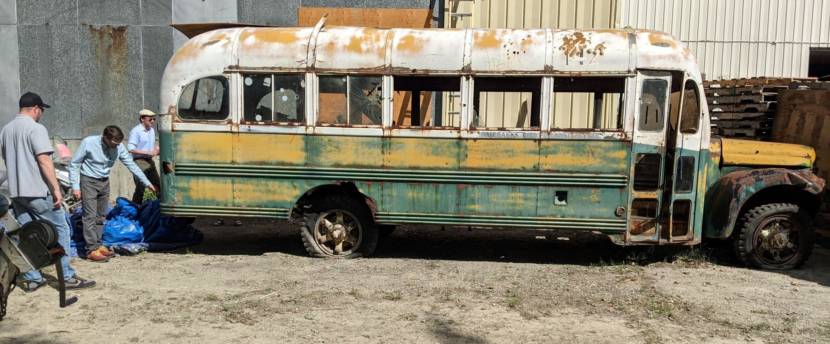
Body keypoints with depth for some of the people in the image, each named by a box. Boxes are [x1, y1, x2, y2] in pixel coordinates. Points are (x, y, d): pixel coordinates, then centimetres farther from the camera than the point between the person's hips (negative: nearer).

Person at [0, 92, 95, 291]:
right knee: (61, 229, 1)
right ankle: (67, 277, -1)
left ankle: (31, 279, 14)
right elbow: (44, 161, -18)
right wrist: (56, 189, -16)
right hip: (37, 192, -8)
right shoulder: (36, 128, -12)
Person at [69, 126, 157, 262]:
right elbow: (74, 164, -11)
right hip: (88, 181, -5)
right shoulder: (88, 143, -20)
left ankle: (98, 245, 19)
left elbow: (131, 164, 1)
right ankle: (92, 250, -7)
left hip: (104, 182, 5)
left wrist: (147, 183, 0)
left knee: (100, 216, 10)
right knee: (90, 216, -8)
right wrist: (75, 186, -15)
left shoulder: (119, 147, -8)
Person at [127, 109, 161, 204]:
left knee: (158, 186, 10)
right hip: (140, 162, -8)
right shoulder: (136, 131, -11)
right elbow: (130, 149, -18)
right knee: (140, 188, -8)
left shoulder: (152, 130, 13)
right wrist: (148, 153, -20)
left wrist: (156, 150, 4)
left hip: (150, 161, 8)